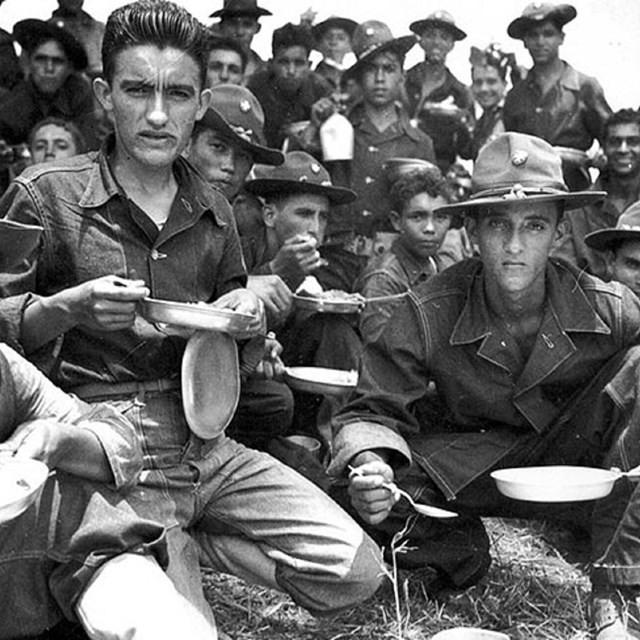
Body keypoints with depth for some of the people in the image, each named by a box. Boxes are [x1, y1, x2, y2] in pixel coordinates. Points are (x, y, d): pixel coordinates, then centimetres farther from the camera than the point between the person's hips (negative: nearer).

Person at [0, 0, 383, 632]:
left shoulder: (213, 210, 11)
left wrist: (247, 319, 0)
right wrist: (71, 307, -21)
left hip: (207, 447, 5)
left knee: (354, 572, -5)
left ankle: (173, 548, 7)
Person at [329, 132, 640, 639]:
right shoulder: (429, 313, -18)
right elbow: (374, 410, -12)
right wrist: (369, 463, -36)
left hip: (576, 454, 1)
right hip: (472, 463, -1)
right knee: (376, 492, -32)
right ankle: (465, 549, 2)